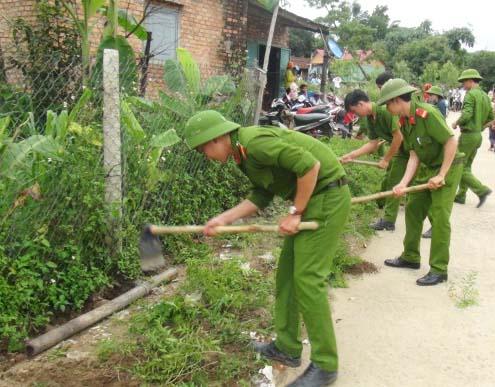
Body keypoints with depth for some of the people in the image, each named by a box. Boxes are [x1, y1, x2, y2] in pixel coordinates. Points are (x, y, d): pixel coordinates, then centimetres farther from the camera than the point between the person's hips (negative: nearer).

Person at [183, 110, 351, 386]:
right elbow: (261, 196, 12)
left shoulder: (254, 142, -22)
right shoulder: (244, 153, 8)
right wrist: (223, 219, 5)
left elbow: (310, 165, -26)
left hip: (328, 196, -10)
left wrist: (295, 213, -17)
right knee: (287, 272, 12)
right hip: (311, 198, 10)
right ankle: (288, 348, 25)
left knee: (307, 278, -8)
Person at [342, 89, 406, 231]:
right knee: (388, 183, 11)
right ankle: (389, 220, 20)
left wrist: (386, 159, -16)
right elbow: (373, 143, 7)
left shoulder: (385, 110, -26)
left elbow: (398, 137, -26)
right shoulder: (370, 118, 2)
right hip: (400, 149, 10)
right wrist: (351, 155, 1)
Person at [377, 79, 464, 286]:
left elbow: (451, 141, -24)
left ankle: (439, 270, 3)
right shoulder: (403, 121, 0)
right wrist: (403, 183, -13)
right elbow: (414, 156, -2)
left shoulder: (427, 113, -25)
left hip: (448, 167, -8)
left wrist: (441, 176, -22)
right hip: (426, 168, 9)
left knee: (439, 217, -8)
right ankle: (410, 257, 27)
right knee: (412, 209, 12)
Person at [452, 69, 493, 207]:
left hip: (468, 135, -9)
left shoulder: (470, 94, -14)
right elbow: (491, 117, 14)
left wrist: (456, 123, -8)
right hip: (478, 135, 9)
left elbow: (466, 114, -25)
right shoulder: (485, 96, 11)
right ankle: (461, 195, 21)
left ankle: (481, 190, -11)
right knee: (466, 166, 16)